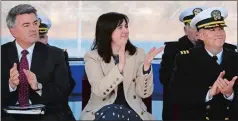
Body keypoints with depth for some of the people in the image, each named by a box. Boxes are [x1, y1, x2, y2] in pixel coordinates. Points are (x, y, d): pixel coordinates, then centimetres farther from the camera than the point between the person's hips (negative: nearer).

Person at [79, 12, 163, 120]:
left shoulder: (138, 54, 6)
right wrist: (120, 66, -27)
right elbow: (99, 91, -17)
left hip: (132, 110, 1)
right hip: (103, 110, -1)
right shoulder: (92, 57, -1)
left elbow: (144, 93, -2)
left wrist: (146, 66, -18)